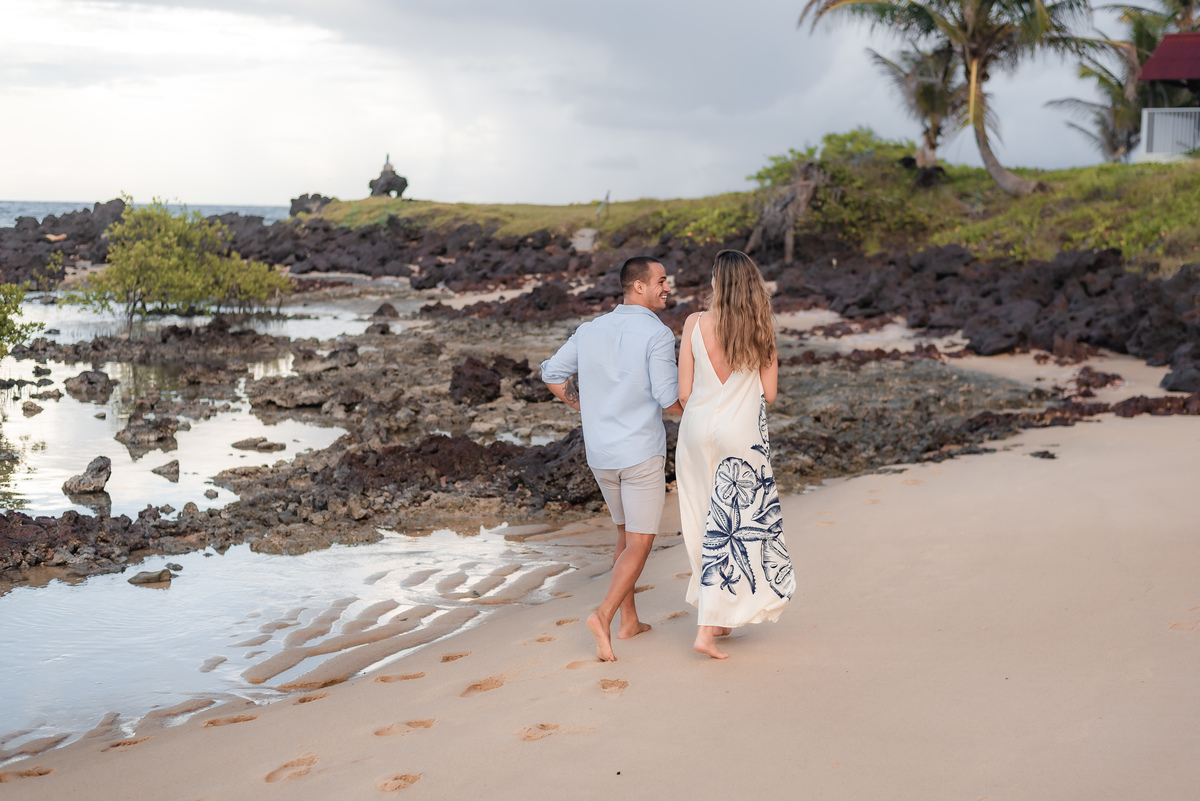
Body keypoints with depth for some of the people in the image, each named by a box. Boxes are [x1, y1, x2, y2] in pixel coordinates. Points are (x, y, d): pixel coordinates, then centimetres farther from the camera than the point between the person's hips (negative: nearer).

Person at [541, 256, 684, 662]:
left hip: (600, 453, 7)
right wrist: (694, 412, 4)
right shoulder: (657, 334, -13)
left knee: (626, 533, 21)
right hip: (641, 452, -7)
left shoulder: (591, 330, 7)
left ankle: (629, 621, 25)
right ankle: (604, 615, -17)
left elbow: (553, 374, 13)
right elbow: (669, 399, -18)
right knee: (639, 543, -1)